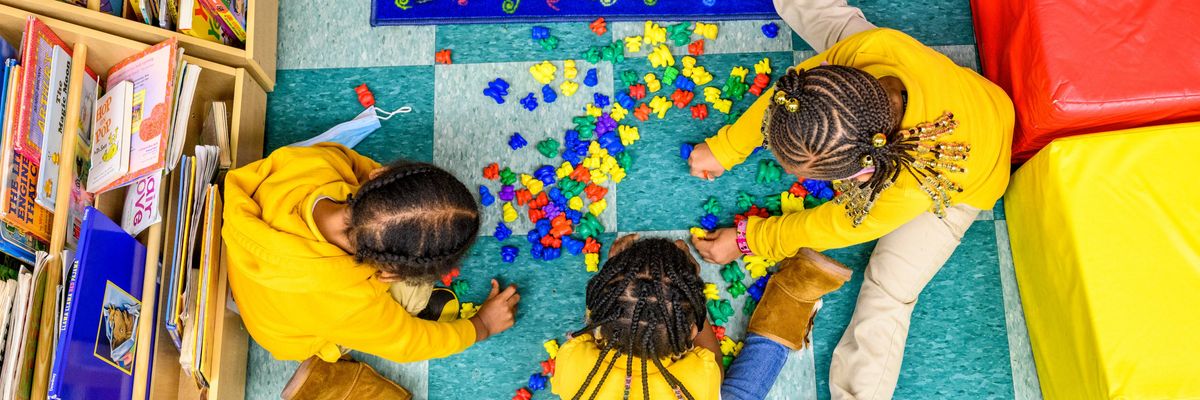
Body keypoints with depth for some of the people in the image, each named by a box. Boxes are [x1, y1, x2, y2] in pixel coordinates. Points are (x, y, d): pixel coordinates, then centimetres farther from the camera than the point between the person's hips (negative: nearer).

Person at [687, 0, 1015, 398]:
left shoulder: (905, 195, -49)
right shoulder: (873, 48, -44)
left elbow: (835, 226, -27)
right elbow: (792, 88, -23)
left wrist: (746, 239, -14)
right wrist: (724, 149, -13)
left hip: (959, 188, -4)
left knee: (889, 292, -11)